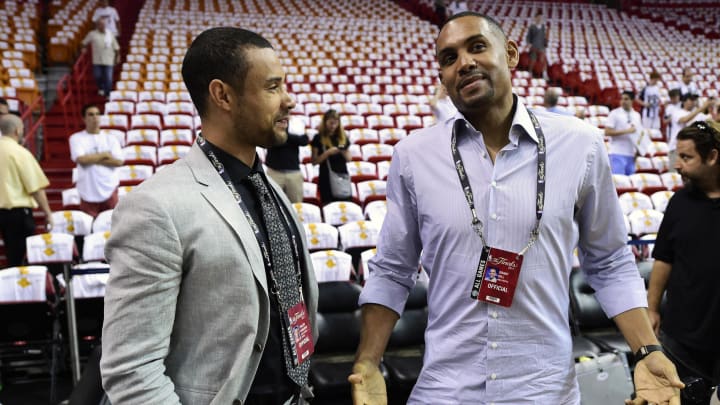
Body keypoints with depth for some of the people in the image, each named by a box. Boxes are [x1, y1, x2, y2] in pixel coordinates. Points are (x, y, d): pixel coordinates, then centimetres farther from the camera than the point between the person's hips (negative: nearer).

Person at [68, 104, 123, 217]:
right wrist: (104, 155, -5)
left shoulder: (110, 139, 9)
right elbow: (81, 159, -12)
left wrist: (92, 159, -9)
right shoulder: (76, 138, 4)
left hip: (109, 189, 1)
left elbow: (118, 161, -5)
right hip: (88, 191, -1)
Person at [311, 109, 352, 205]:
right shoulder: (319, 138, -1)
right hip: (326, 178, -3)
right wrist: (328, 152, -16)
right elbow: (314, 161, -4)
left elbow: (348, 159, 14)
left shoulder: (343, 137, 9)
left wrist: (344, 152, -7)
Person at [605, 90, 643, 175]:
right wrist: (626, 131, -17)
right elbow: (607, 132, -12)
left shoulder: (637, 115, 13)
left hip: (631, 154, 6)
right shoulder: (614, 114, -3)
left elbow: (639, 134, 18)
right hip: (618, 154, -5)